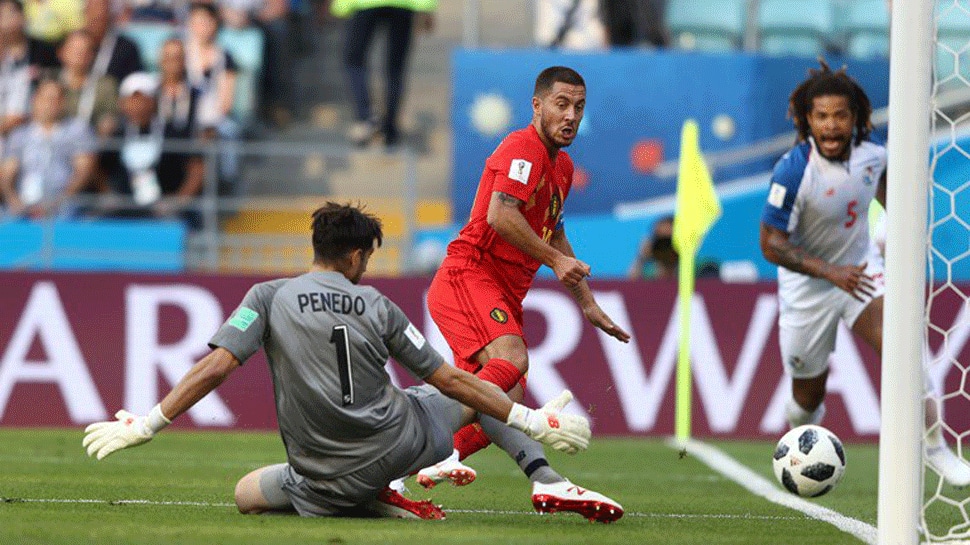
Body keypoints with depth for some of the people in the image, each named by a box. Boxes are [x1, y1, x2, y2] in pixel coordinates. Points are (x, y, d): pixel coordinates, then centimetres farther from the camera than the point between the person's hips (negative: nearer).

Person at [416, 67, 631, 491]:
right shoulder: (523, 149, -10)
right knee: (511, 359, -33)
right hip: (466, 278, -9)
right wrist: (554, 259, -20)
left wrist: (587, 303, 32)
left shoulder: (562, 166, 20)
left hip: (504, 296, 9)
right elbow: (500, 215, -25)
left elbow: (554, 235, 33)